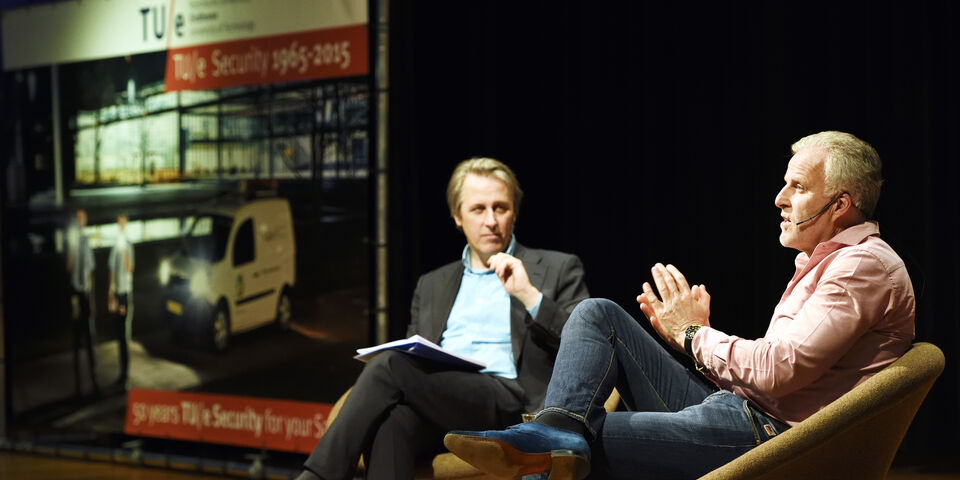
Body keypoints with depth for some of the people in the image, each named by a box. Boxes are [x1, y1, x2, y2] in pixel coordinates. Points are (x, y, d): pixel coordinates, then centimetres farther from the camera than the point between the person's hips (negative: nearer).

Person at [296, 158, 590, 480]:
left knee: (390, 366, -29)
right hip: (436, 404, 4)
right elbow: (412, 357, 27)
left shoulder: (558, 269, 16)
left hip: (509, 401, -4)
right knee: (391, 419, -36)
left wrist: (530, 295, -7)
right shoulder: (431, 285, 30)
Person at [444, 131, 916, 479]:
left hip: (767, 432, -10)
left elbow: (779, 369, -20)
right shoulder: (820, 264, 24)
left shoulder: (867, 264, -10)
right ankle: (559, 429, -26)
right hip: (732, 408, 10)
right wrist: (689, 331, 7)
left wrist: (696, 334, -5)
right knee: (597, 314, -2)